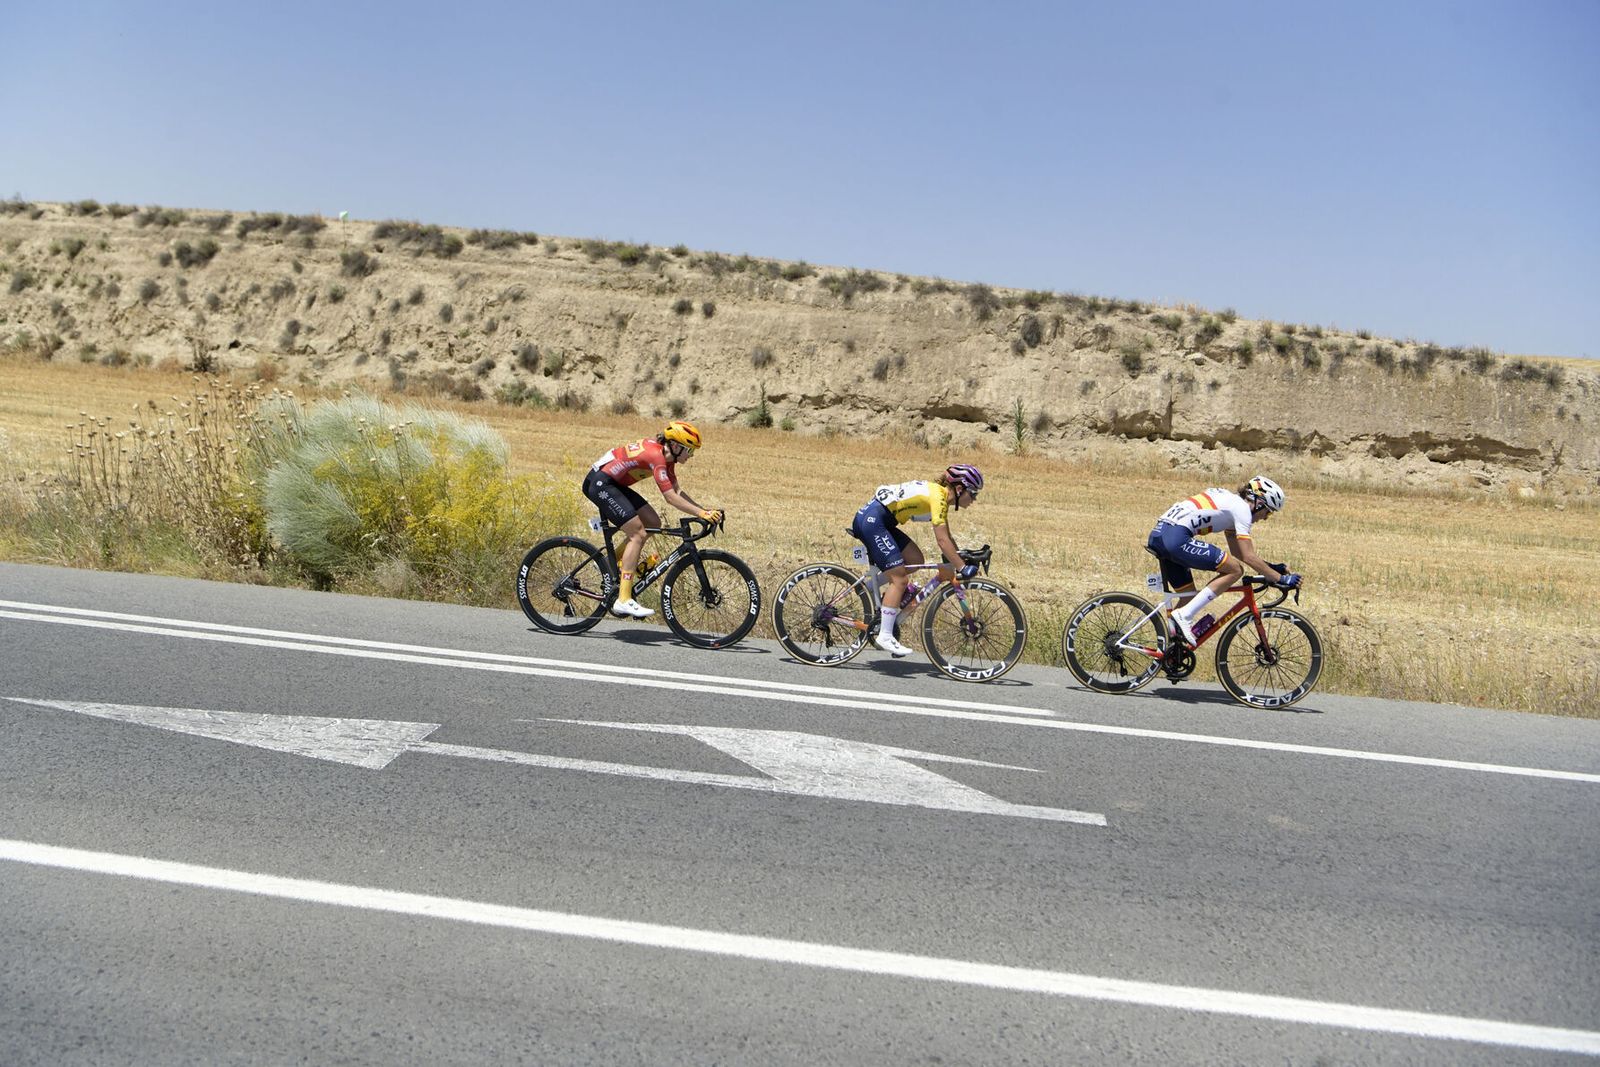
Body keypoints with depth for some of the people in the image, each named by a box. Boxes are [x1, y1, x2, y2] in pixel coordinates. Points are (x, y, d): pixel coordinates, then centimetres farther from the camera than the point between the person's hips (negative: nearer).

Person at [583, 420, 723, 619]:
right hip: (600, 484, -10)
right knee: (638, 534, -15)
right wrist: (702, 514, -28)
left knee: (653, 523, 4)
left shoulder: (666, 457, 6)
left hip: (613, 484, 10)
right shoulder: (656, 456, -23)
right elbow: (670, 497, -27)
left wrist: (703, 510, -3)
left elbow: (677, 491, 8)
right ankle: (623, 601, -17)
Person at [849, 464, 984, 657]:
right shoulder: (938, 496, -15)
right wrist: (963, 568, -16)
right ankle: (885, 636, -7)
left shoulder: (941, 496, 14)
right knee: (900, 579, -9)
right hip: (872, 520, -10)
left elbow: (946, 538, 20)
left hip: (881, 521, 10)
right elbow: (942, 540, -20)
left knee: (915, 559, 8)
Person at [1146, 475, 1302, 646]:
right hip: (1177, 537, -10)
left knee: (1189, 597, 17)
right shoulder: (1242, 508, -1)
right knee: (1235, 570, -4)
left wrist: (1271, 567, 29)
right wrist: (1281, 578, 0)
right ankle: (1184, 615, -9)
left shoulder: (1231, 501, 26)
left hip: (1158, 534, 10)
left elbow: (1237, 552, 30)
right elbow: (1248, 556, -6)